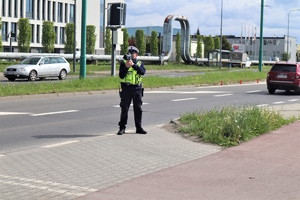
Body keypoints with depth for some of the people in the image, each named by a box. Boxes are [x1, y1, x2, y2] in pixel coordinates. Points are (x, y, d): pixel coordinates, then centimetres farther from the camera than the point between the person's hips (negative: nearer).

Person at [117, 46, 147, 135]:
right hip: (126, 88, -2)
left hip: (137, 88, 2)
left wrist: (133, 65, -18)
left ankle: (139, 128, 16)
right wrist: (127, 67, -17)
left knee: (138, 109, 8)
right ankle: (122, 128, 3)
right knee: (124, 109, -3)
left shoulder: (140, 63, 9)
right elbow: (121, 75, -5)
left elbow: (143, 72, -12)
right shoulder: (123, 63, 5)